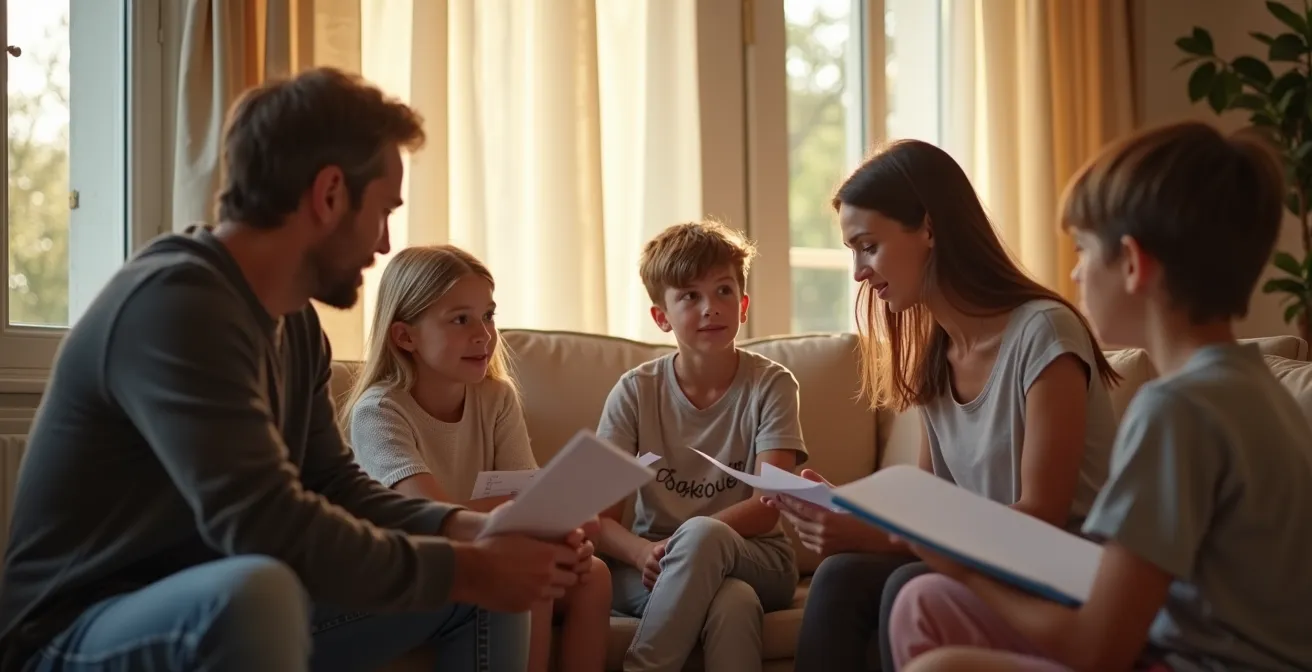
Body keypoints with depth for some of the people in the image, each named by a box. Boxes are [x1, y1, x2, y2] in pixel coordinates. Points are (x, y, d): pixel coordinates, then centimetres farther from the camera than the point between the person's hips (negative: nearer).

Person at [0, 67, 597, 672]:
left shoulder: (295, 323, 5)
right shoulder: (176, 303, -25)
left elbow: (335, 488, 8)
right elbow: (268, 525, -33)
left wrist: (469, 529, -8)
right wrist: (464, 568, -24)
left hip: (218, 609, 9)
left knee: (489, 589, 5)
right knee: (253, 590, -40)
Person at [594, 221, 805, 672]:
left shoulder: (770, 384, -2)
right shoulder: (635, 392, 1)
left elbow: (770, 505, -12)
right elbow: (600, 519, -4)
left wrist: (683, 543, -28)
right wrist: (644, 552, -27)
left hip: (756, 559, 0)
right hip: (651, 571, 0)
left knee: (703, 535, -36)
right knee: (732, 601, -36)